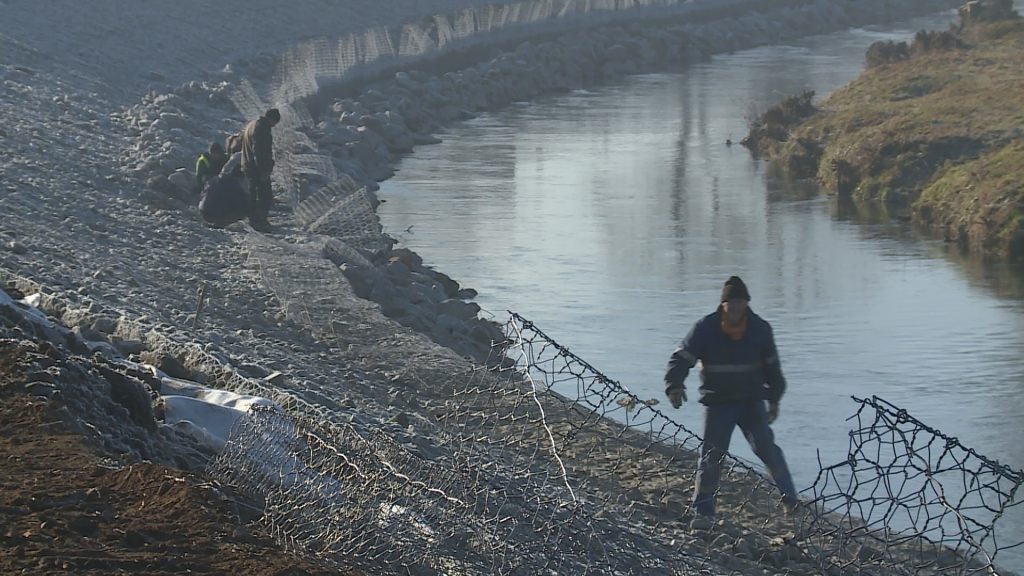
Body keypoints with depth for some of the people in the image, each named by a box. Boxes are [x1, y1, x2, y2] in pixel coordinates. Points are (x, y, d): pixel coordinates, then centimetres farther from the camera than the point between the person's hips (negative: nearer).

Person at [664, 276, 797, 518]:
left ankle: (790, 498, -2)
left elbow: (772, 366, 12)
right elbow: (681, 358, -10)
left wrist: (774, 400, 13)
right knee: (712, 454, -3)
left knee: (766, 447, -9)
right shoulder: (706, 328, -9)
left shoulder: (760, 329, -1)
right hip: (718, 403, -1)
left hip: (751, 400, 1)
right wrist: (674, 386, -27)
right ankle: (703, 508, 10)